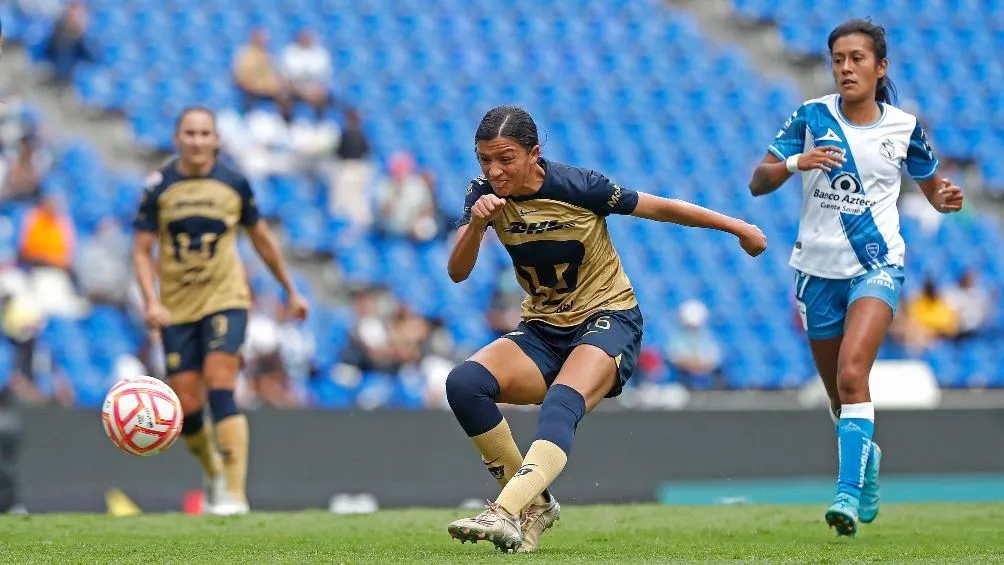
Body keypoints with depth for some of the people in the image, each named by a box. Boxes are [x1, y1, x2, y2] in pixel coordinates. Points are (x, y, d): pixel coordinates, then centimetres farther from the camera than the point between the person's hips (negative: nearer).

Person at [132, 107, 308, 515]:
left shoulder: (234, 184, 0)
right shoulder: (158, 187, -1)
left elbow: (262, 239, 13)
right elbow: (142, 250, 0)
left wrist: (290, 290, 19)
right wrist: (151, 301, -15)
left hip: (225, 300, -1)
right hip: (177, 308, 2)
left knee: (220, 389, -19)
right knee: (186, 407, 0)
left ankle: (235, 493, -19)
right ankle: (214, 474, 28)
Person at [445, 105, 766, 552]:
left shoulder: (577, 187, -16)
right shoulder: (485, 194, -5)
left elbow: (660, 208, -3)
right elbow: (457, 273, -12)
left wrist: (737, 227, 6)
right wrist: (476, 224, -32)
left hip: (607, 319, -5)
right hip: (541, 332, 5)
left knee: (561, 404, -35)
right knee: (463, 383, -22)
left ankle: (506, 514, -54)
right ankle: (535, 504, -11)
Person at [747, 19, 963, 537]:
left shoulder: (904, 127, 0)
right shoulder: (811, 117, -1)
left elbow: (932, 186, 15)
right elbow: (758, 182, -4)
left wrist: (947, 198, -9)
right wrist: (795, 162, -24)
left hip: (877, 266, -2)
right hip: (818, 269, 2)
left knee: (852, 373, -24)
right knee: (839, 395, 13)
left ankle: (849, 493, -28)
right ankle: (867, 458, 43)